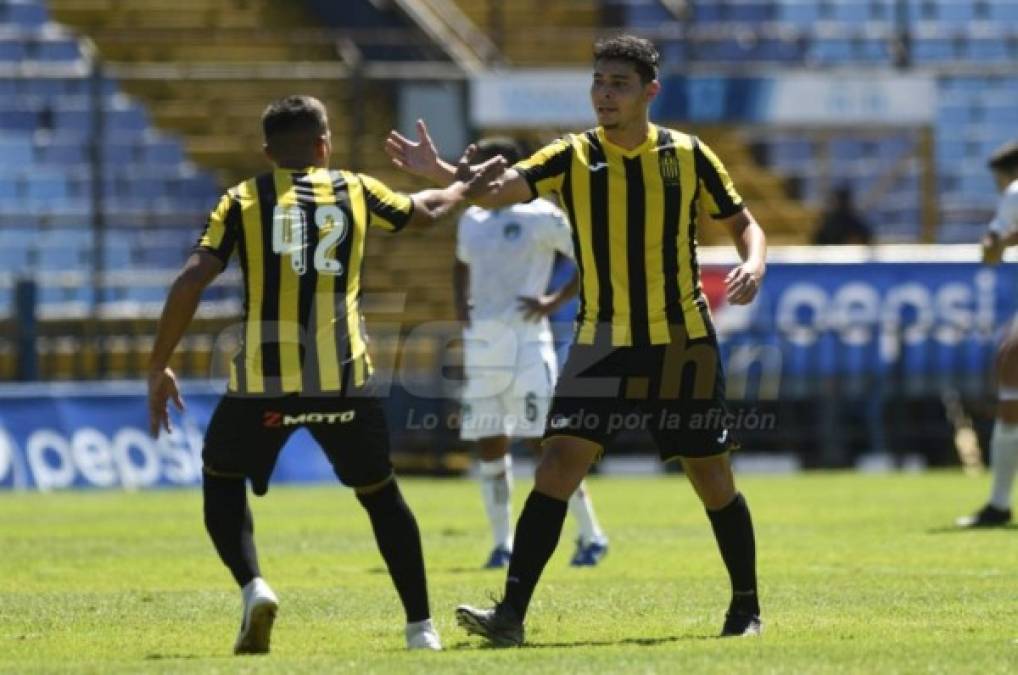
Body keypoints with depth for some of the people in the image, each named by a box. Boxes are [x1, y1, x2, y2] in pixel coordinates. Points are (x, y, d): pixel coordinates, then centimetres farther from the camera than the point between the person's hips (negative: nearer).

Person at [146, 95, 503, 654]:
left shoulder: (242, 201, 6)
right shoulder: (354, 190, 11)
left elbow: (191, 281, -5)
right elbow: (425, 210, 30)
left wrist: (158, 368, 2)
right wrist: (462, 188, 53)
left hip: (263, 379, -1)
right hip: (343, 378, 1)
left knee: (221, 479, 21)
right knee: (380, 494, 20)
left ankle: (253, 587, -2)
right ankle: (421, 627, 20)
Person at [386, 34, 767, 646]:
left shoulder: (687, 155, -1)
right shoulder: (573, 157, -2)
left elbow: (744, 223, 9)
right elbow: (498, 190, -17)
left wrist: (753, 266, -13)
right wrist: (440, 171, -36)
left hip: (683, 343, 0)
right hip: (603, 344, 0)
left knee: (713, 477, 5)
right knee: (559, 464, -14)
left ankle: (747, 607, 24)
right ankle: (511, 614, -15)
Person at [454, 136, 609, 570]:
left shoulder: (540, 217, -6)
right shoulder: (472, 220, 14)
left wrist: (556, 301, -12)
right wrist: (461, 304, 15)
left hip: (525, 340, -6)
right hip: (481, 344, 6)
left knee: (542, 440, -9)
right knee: (489, 445, 5)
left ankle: (590, 536, 1)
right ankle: (502, 543, 12)